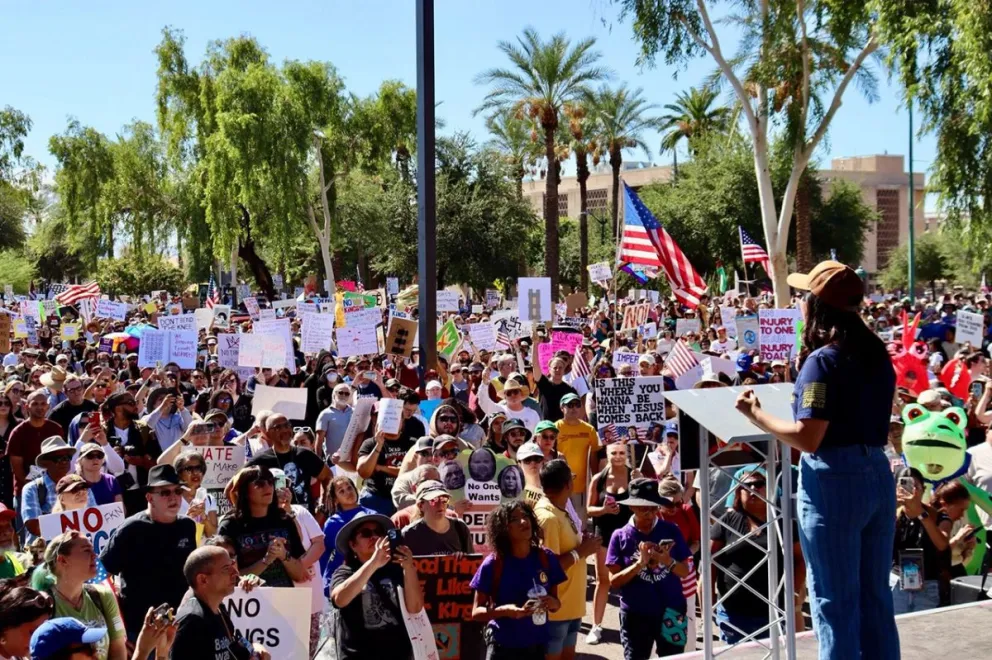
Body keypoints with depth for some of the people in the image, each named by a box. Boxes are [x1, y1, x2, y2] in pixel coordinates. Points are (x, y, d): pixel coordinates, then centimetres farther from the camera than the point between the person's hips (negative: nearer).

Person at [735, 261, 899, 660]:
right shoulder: (877, 354, 8)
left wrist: (756, 416, -8)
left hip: (833, 481, -8)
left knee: (835, 600, 3)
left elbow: (808, 438, -20)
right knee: (875, 595, 16)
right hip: (878, 475, 8)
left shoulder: (823, 360, -15)